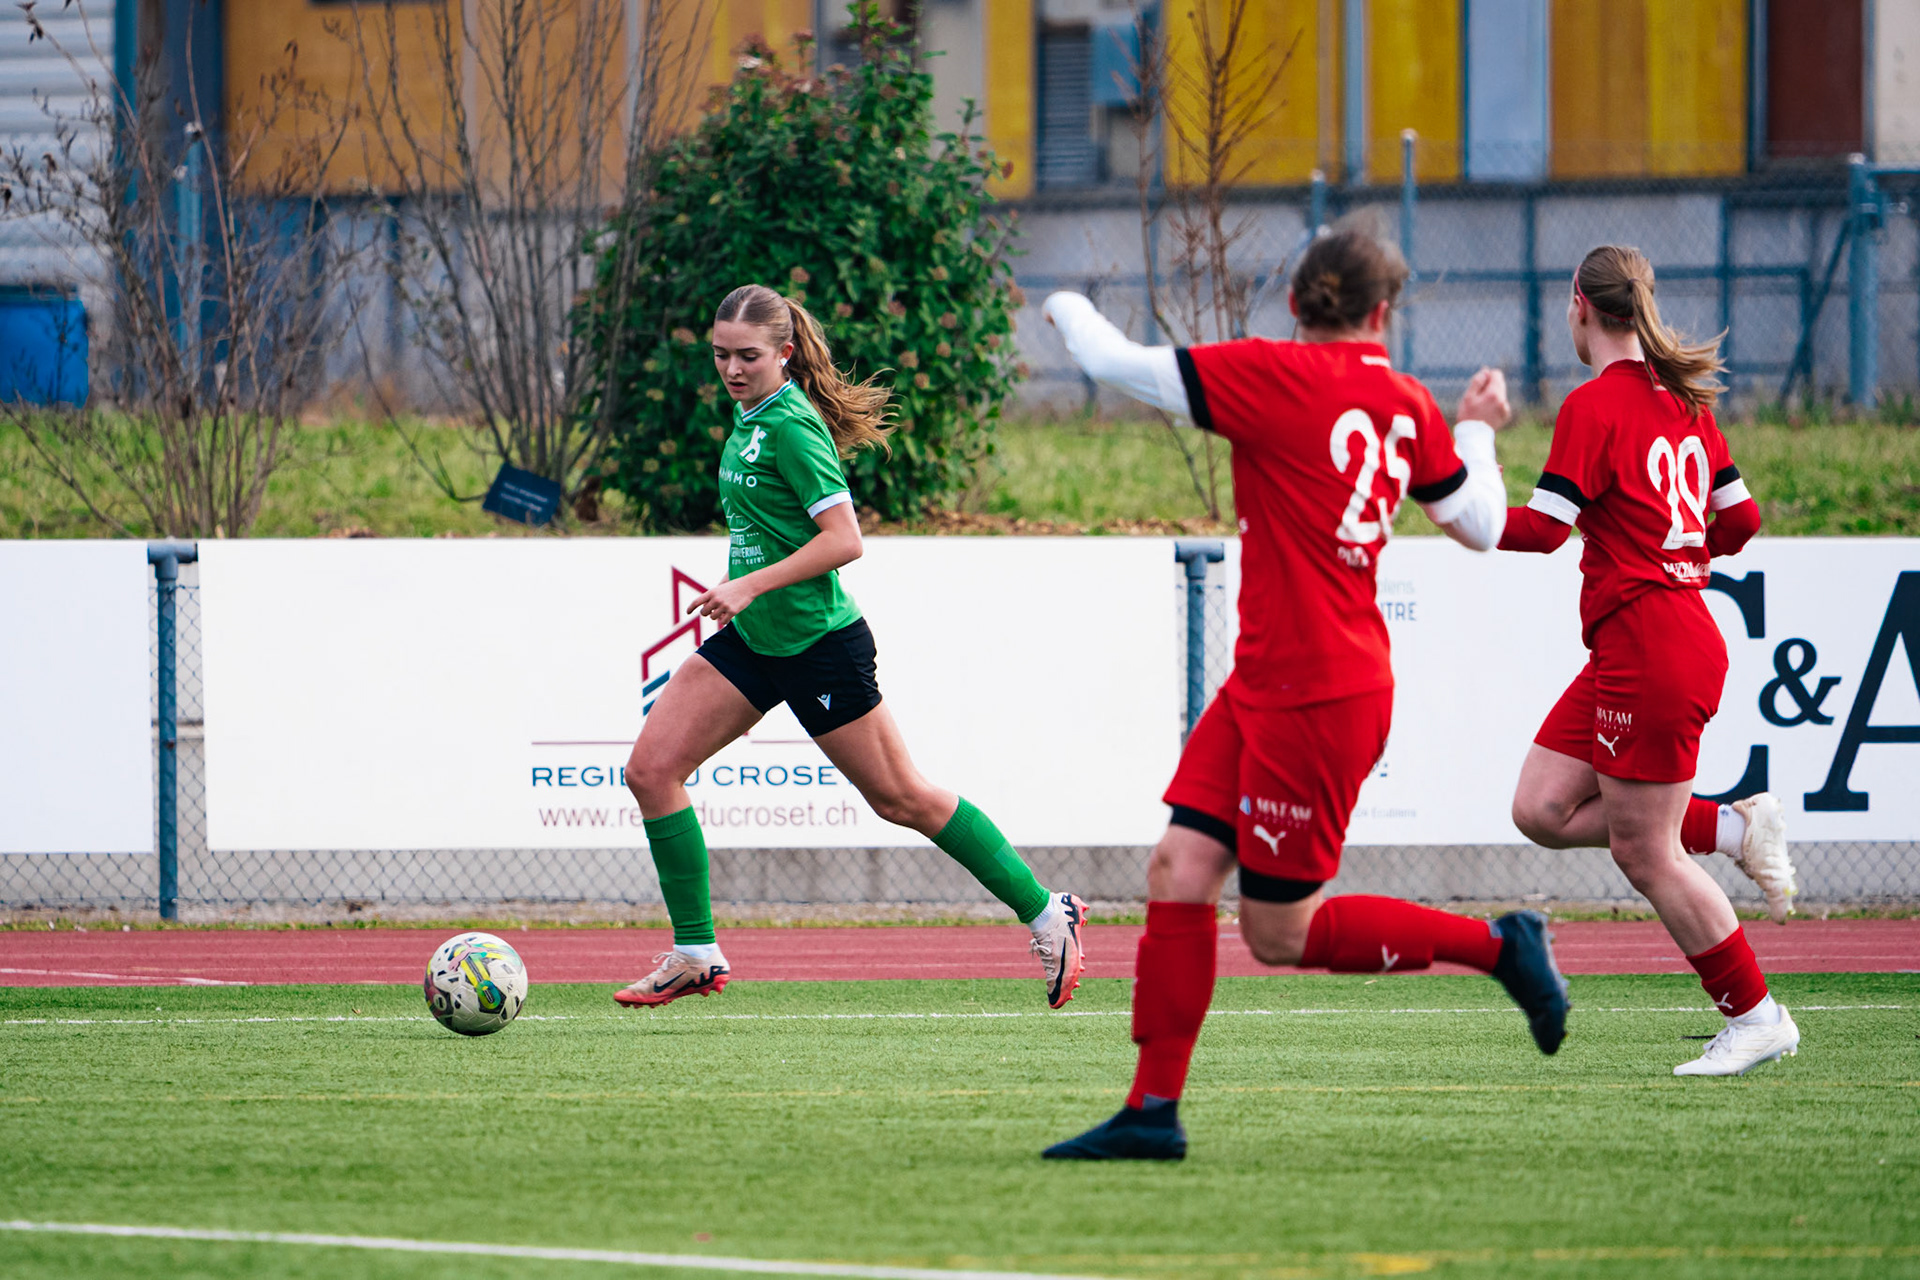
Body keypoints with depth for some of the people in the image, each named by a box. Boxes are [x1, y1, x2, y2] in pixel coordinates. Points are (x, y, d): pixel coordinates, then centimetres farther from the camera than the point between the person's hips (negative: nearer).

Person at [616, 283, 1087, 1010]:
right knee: (651, 768, -2)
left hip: (816, 643, -9)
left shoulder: (791, 426, -18)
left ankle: (1046, 916, 14)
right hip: (753, 642, 9)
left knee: (900, 798, 1)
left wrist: (751, 586, -25)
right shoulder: (751, 415, 9)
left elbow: (844, 540, -24)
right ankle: (696, 955, 4)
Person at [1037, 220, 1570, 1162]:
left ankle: (1498, 945, 11)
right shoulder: (1405, 403, 5)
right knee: (1179, 867, 3)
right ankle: (1152, 1111, 1)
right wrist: (1476, 430, 36)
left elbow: (1117, 365, -11)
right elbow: (1481, 526, 17)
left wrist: (1069, 308, 11)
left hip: (1317, 699, -8)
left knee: (1279, 933, 1)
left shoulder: (1274, 376, -15)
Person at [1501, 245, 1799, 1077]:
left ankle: (1754, 1017, 6)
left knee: (1643, 852, -1)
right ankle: (1735, 828, 8)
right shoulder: (1683, 401, 12)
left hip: (1647, 649, -9)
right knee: (1543, 810, 10)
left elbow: (1541, 528, -16)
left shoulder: (1594, 407, -13)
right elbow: (1740, 519, 15)